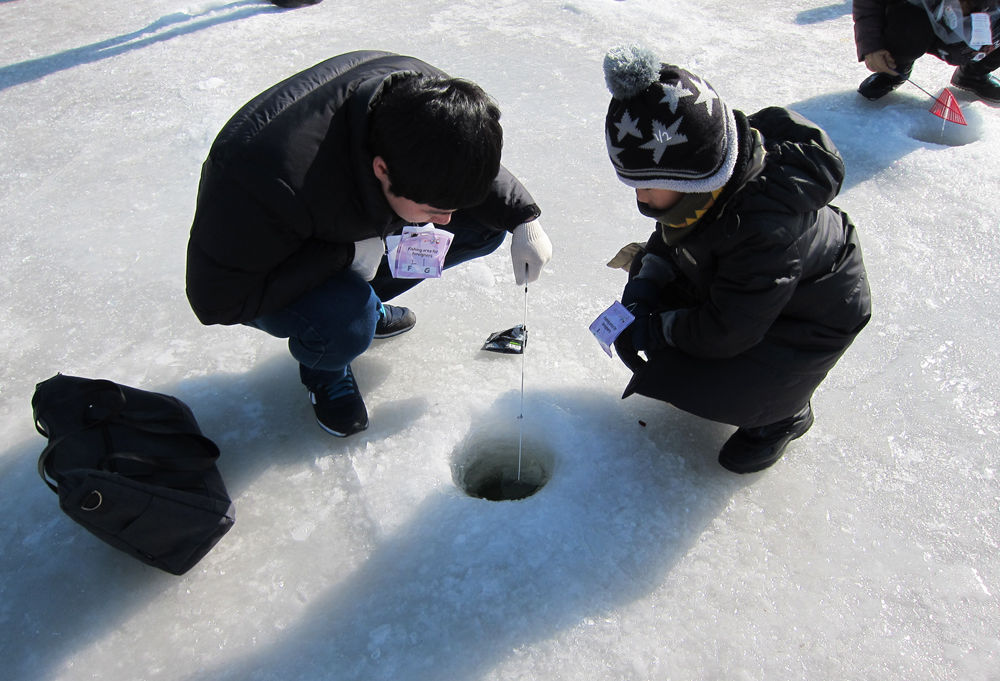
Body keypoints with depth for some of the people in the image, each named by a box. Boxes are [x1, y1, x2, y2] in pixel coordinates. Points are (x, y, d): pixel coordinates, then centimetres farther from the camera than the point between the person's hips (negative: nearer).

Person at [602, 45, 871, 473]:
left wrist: (657, 329, -21)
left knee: (699, 386, -22)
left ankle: (782, 413, 10)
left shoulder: (762, 229, -42)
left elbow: (727, 332, -33)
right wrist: (642, 288, -16)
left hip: (812, 320, -8)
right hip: (738, 287, 8)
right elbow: (672, 237, 0)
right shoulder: (707, 179, -19)